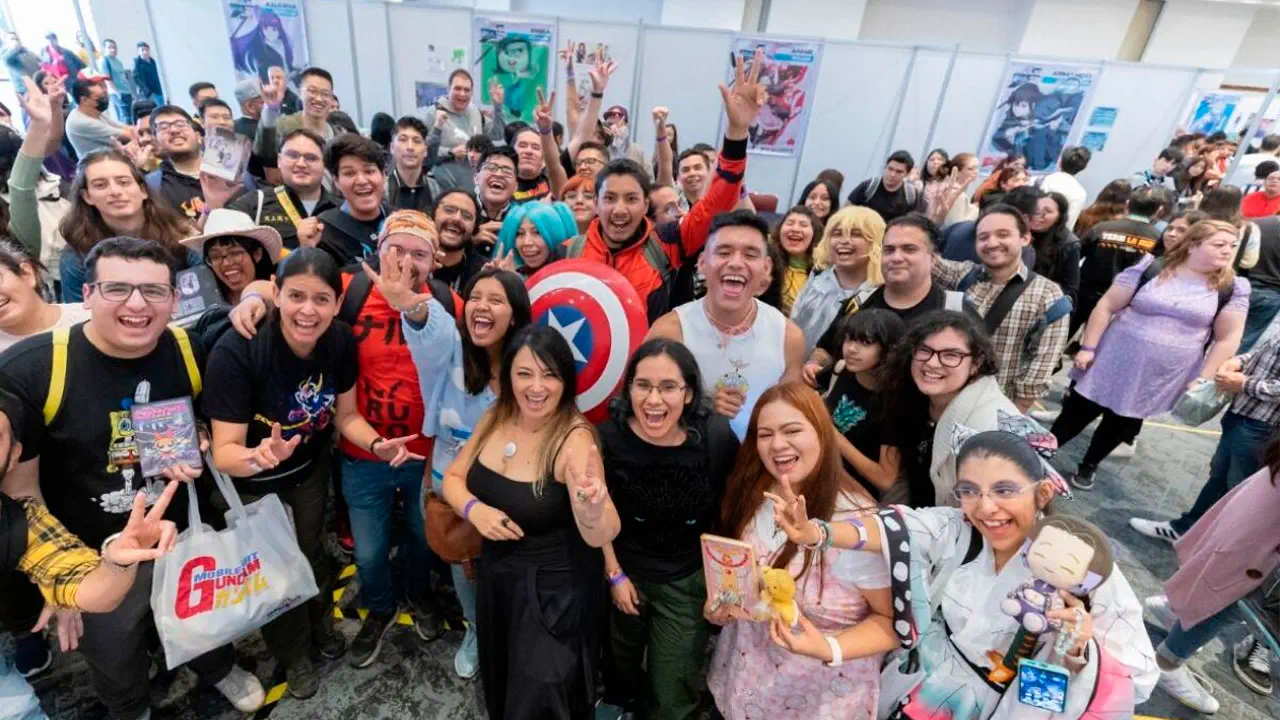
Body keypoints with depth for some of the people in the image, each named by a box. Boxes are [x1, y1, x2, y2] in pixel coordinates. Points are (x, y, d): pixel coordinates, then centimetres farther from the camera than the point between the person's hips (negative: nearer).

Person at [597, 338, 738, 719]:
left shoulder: (717, 437, -24)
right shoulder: (609, 437, -23)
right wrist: (614, 574, -3)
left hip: (689, 579, -1)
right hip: (626, 570, 2)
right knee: (622, 655, 31)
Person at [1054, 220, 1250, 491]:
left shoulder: (1232, 288, -2)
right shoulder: (1150, 269, -7)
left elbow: (1228, 339, 0)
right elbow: (1106, 307, -6)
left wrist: (1204, 380, -5)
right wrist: (1088, 347, -9)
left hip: (1162, 379, 2)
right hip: (1112, 363, -2)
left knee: (1122, 425, 14)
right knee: (1076, 414, 5)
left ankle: (1087, 466, 33)